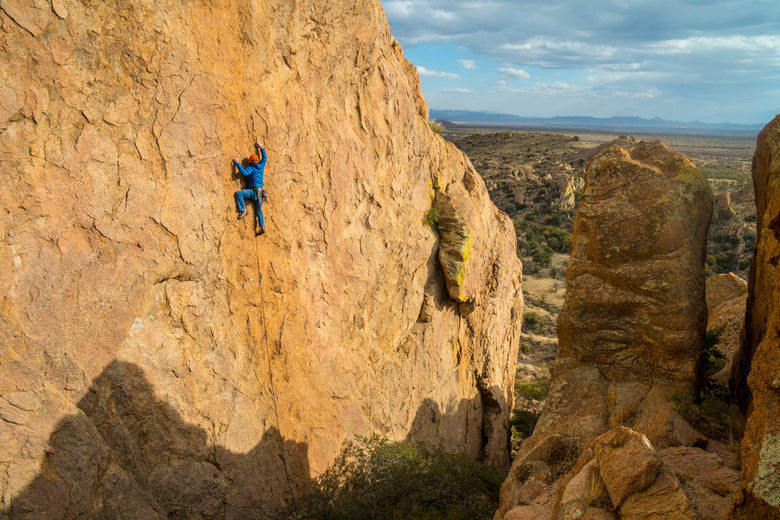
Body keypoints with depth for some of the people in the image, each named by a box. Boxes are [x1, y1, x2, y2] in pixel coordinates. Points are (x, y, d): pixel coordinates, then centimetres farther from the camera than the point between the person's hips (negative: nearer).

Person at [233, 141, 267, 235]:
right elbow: (265, 158, 28)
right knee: (258, 210, 10)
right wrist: (261, 147, 35)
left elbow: (244, 172, -26)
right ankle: (262, 227, 5)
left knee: (238, 193, -16)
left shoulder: (251, 168, -8)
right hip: (259, 192, 8)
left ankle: (243, 210, -19)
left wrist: (237, 163, -16)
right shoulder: (261, 166, 11)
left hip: (253, 191, -8)